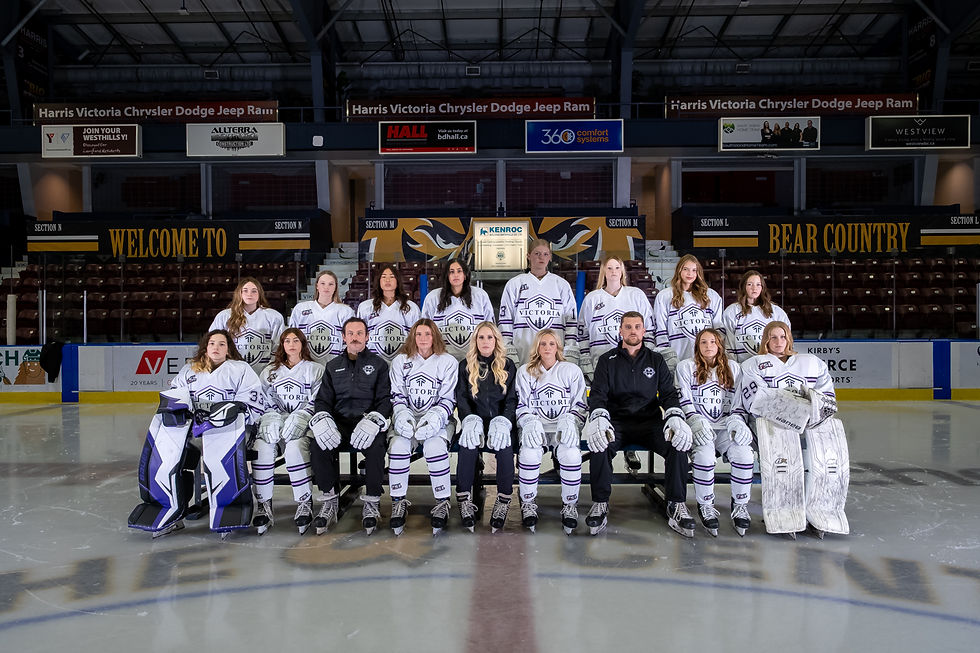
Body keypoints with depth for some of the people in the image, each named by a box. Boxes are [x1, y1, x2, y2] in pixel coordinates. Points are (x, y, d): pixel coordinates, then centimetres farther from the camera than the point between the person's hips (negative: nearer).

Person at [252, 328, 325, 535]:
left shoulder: (315, 370, 15)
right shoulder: (270, 372, 25)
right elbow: (264, 401, 15)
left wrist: (298, 418, -15)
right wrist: (271, 418, -7)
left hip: (303, 423, -3)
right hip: (275, 421, 3)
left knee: (294, 446, -37)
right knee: (261, 446, -32)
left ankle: (305, 504, -28)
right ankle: (264, 504, -26)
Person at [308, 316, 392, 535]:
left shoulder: (378, 364, 14)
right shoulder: (333, 366, 22)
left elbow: (385, 398, 3)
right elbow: (323, 399, 13)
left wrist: (373, 420, -18)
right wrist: (321, 419, -11)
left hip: (368, 419, -2)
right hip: (339, 421, 3)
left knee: (374, 447, -35)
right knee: (318, 445, -29)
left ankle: (372, 502, -16)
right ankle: (330, 501, -13)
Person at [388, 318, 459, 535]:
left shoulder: (448, 362, 5)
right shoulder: (400, 361, 12)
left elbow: (448, 400, 1)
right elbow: (397, 396, 9)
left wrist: (433, 419, -16)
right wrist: (402, 415, -12)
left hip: (436, 419, -2)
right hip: (407, 418, 2)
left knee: (435, 445, -33)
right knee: (398, 445, -30)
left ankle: (442, 503, -20)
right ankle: (398, 502, -18)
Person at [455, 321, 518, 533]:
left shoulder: (508, 365, 12)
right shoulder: (465, 365, 12)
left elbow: (512, 398, 5)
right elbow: (461, 397, 4)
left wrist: (503, 422, -15)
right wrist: (470, 419, -17)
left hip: (500, 419, 0)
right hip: (475, 419, 0)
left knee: (504, 445, -33)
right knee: (468, 445, -32)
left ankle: (504, 500, -27)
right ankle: (464, 499, -26)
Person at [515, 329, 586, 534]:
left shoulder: (572, 371, 13)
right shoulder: (525, 372, 14)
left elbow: (580, 404, 10)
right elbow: (521, 406, 9)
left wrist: (568, 421, -10)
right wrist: (530, 422, -11)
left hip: (563, 426, 0)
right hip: (535, 425, 0)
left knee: (571, 454, -32)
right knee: (529, 454, -32)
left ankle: (570, 504, -12)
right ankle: (528, 503, -11)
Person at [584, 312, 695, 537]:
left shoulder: (656, 360, 16)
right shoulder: (607, 360, 11)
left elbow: (669, 394, 8)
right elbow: (598, 394, 1)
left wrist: (675, 417, -14)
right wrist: (598, 418, -22)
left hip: (650, 421, 1)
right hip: (616, 422, -1)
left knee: (679, 442, -28)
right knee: (599, 444, -34)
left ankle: (676, 506, -18)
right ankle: (600, 504, -20)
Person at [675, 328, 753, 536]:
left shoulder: (733, 368, 16)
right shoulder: (686, 367, 9)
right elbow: (684, 400, -1)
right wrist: (696, 422, -16)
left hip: (726, 426, 2)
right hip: (699, 427, -2)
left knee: (743, 452, -27)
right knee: (704, 453, -33)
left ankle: (740, 505, -9)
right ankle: (706, 506, -15)